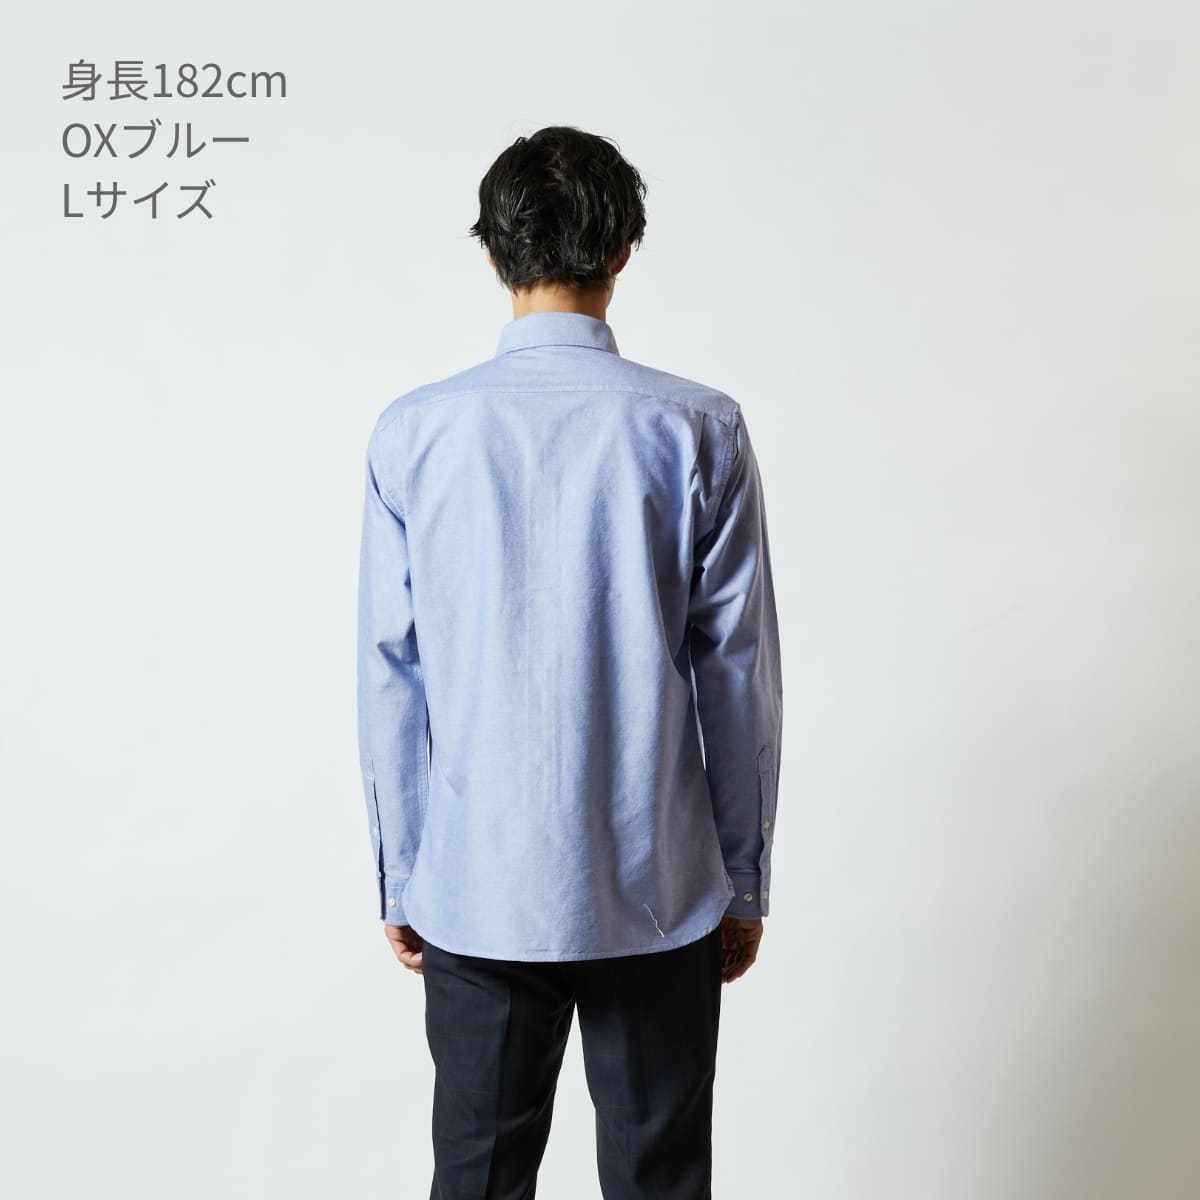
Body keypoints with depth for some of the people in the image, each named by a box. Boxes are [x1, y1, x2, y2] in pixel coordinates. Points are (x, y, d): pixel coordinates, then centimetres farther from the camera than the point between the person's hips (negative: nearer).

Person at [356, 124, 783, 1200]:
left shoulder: (414, 434, -6)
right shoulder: (698, 431, -8)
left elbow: (390, 680, -3)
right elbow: (739, 676, -5)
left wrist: (402, 877, 9)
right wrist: (745, 882, 6)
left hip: (476, 896, 1)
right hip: (656, 893, -1)